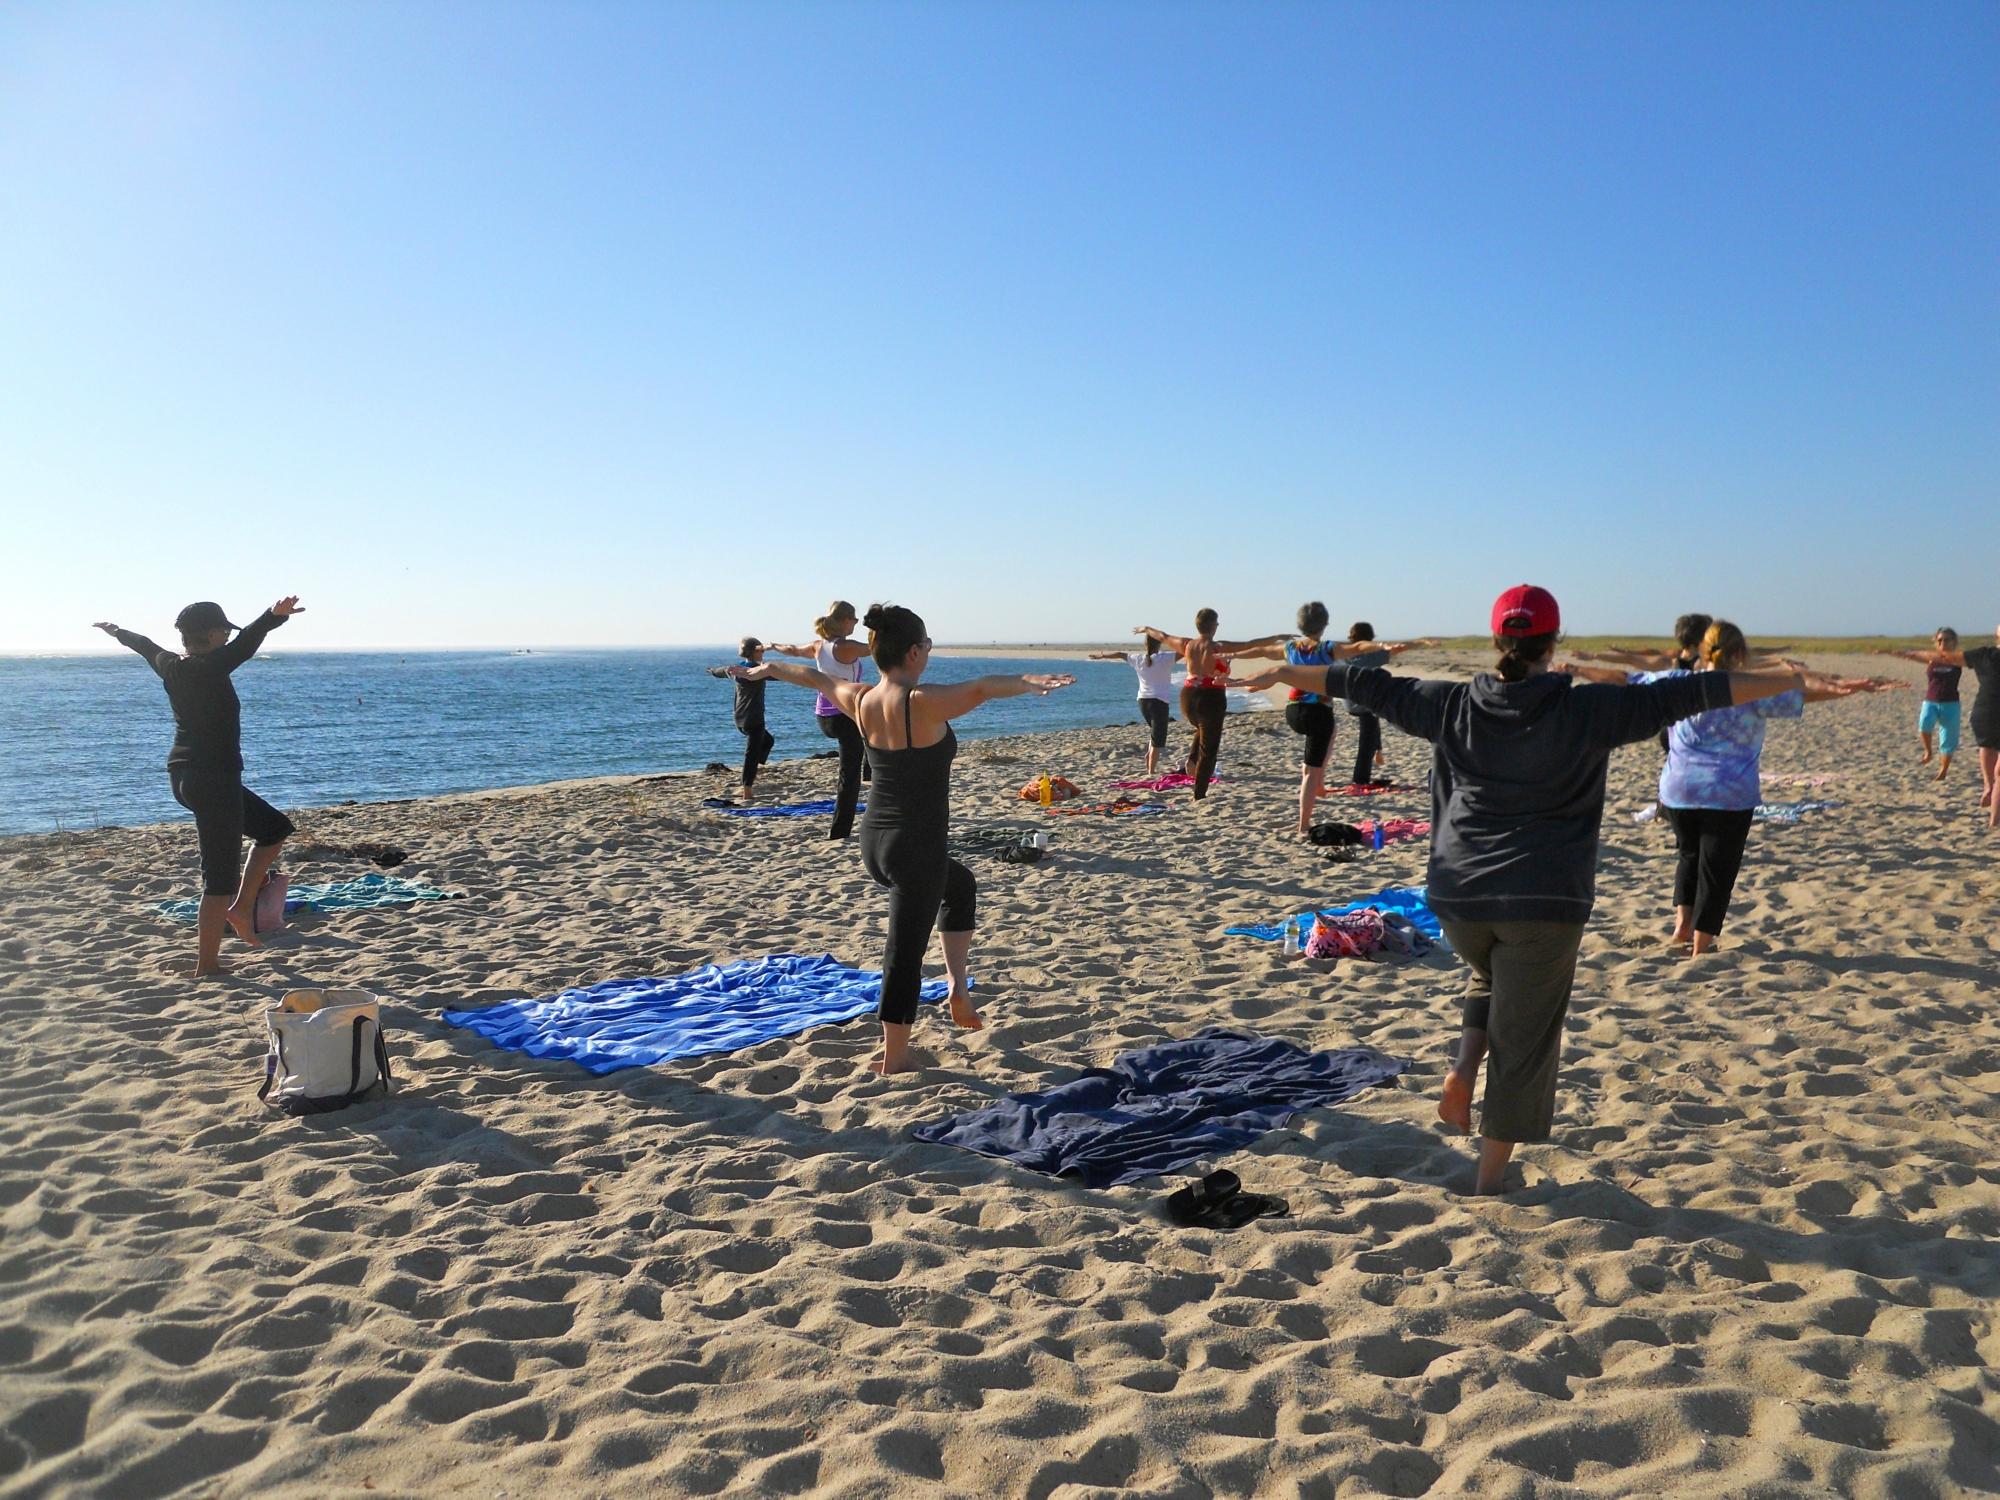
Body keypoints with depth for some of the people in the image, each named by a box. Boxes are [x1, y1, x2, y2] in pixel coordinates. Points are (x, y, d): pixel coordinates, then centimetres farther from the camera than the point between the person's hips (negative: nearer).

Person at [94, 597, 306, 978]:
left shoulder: (170, 665, 8)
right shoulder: (209, 667, -16)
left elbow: (145, 645, 30)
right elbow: (244, 644, -36)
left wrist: (117, 632, 51)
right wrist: (276, 616, -54)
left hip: (184, 777, 10)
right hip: (214, 779, -10)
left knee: (275, 828, 22)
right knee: (220, 878, -3)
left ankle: (241, 906, 17)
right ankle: (206, 966, 3)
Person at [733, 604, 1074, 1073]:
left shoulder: (861, 700, 0)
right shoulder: (921, 703, -21)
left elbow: (814, 676, 19)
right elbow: (981, 688, -39)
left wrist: (767, 668, 35)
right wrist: (1031, 683, -52)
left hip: (874, 842, 8)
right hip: (917, 849, -8)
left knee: (960, 884, 31)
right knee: (906, 952, 4)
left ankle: (958, 989, 27)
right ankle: (894, 1059, 16)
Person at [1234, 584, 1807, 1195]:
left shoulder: (1453, 706, 0)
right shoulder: (1585, 710, -7)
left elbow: (1368, 685, 10)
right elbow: (1684, 694, -5)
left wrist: (1285, 673, 23)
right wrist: (1793, 683, 2)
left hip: (1459, 896, 3)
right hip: (1543, 903, -3)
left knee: (1491, 976, 34)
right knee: (1522, 1044, 9)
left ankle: (1465, 1065, 12)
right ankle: (1489, 1181, 17)